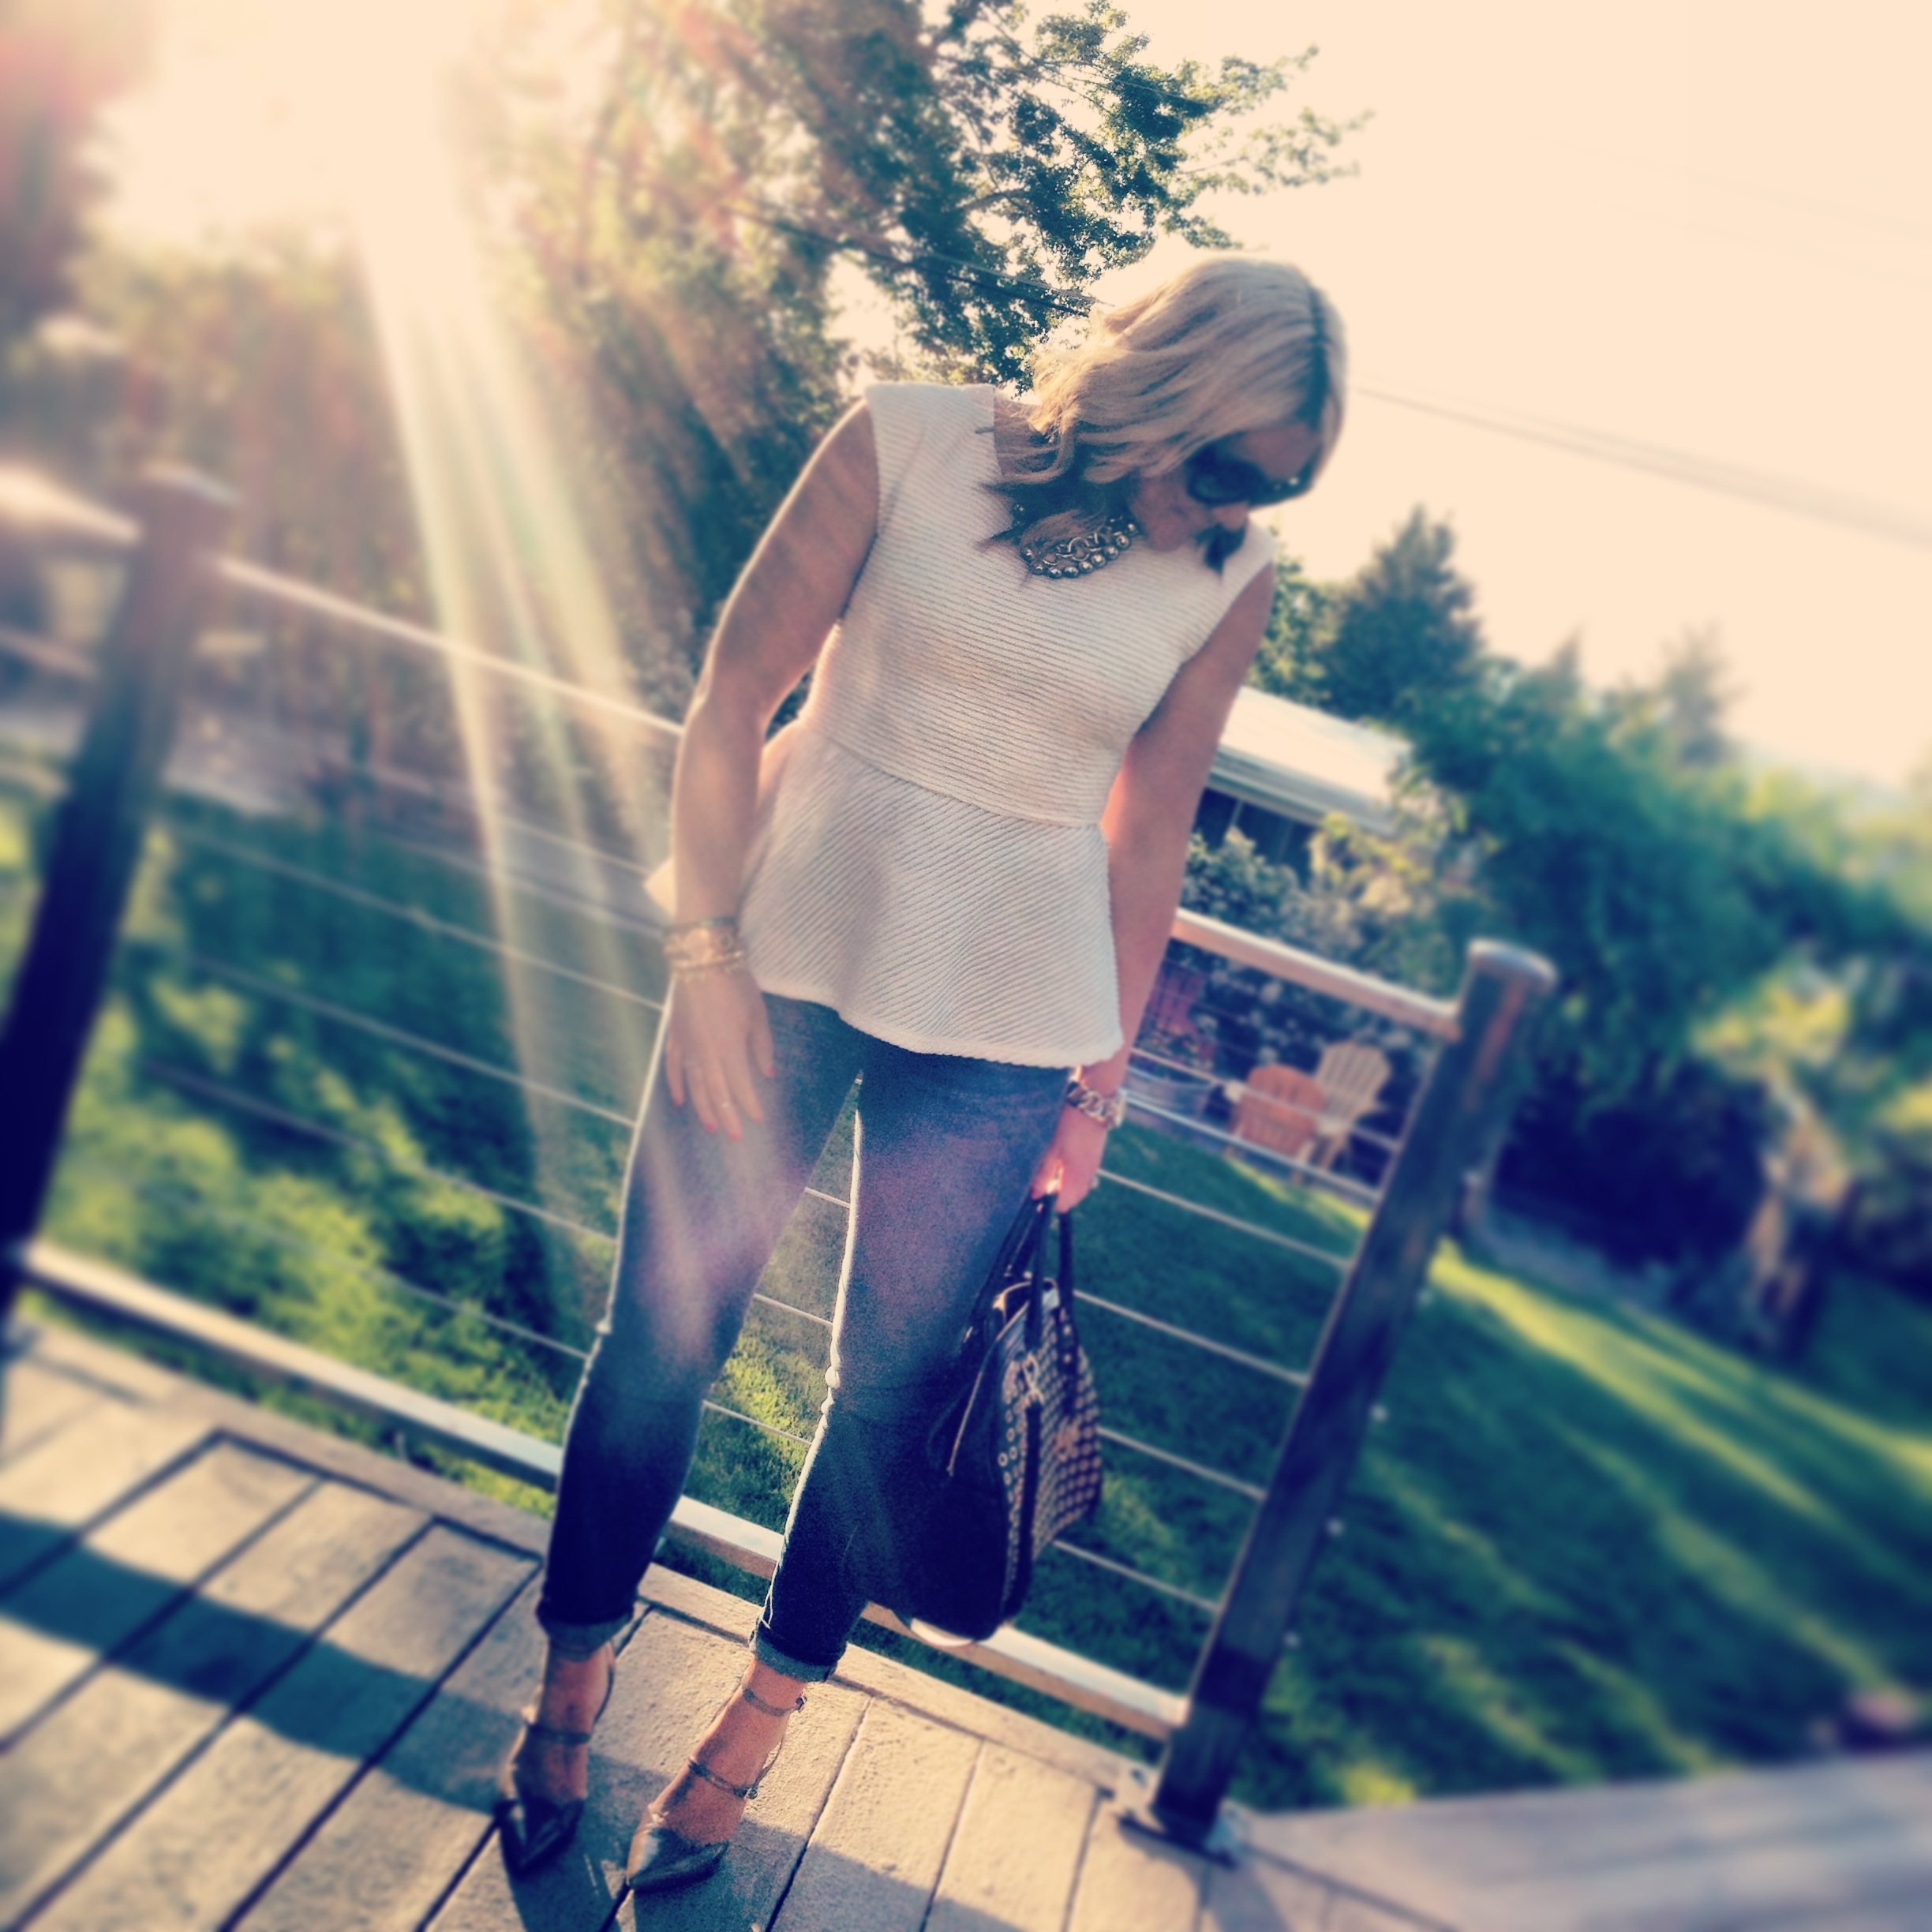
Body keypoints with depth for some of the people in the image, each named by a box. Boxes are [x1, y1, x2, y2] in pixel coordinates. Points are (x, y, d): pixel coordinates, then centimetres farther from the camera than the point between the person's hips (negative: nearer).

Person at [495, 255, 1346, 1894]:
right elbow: (736, 697, -3)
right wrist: (709, 948, -8)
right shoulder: (907, 443, -4)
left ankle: (755, 1729, 32)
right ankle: (571, 1687, 32)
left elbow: (1148, 836, 8)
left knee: (893, 1387, 7)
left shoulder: (1230, 579, 3)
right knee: (664, 1332, 7)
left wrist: (1100, 1078, 7)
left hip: (1002, 1035, 2)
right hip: (791, 954, -1)